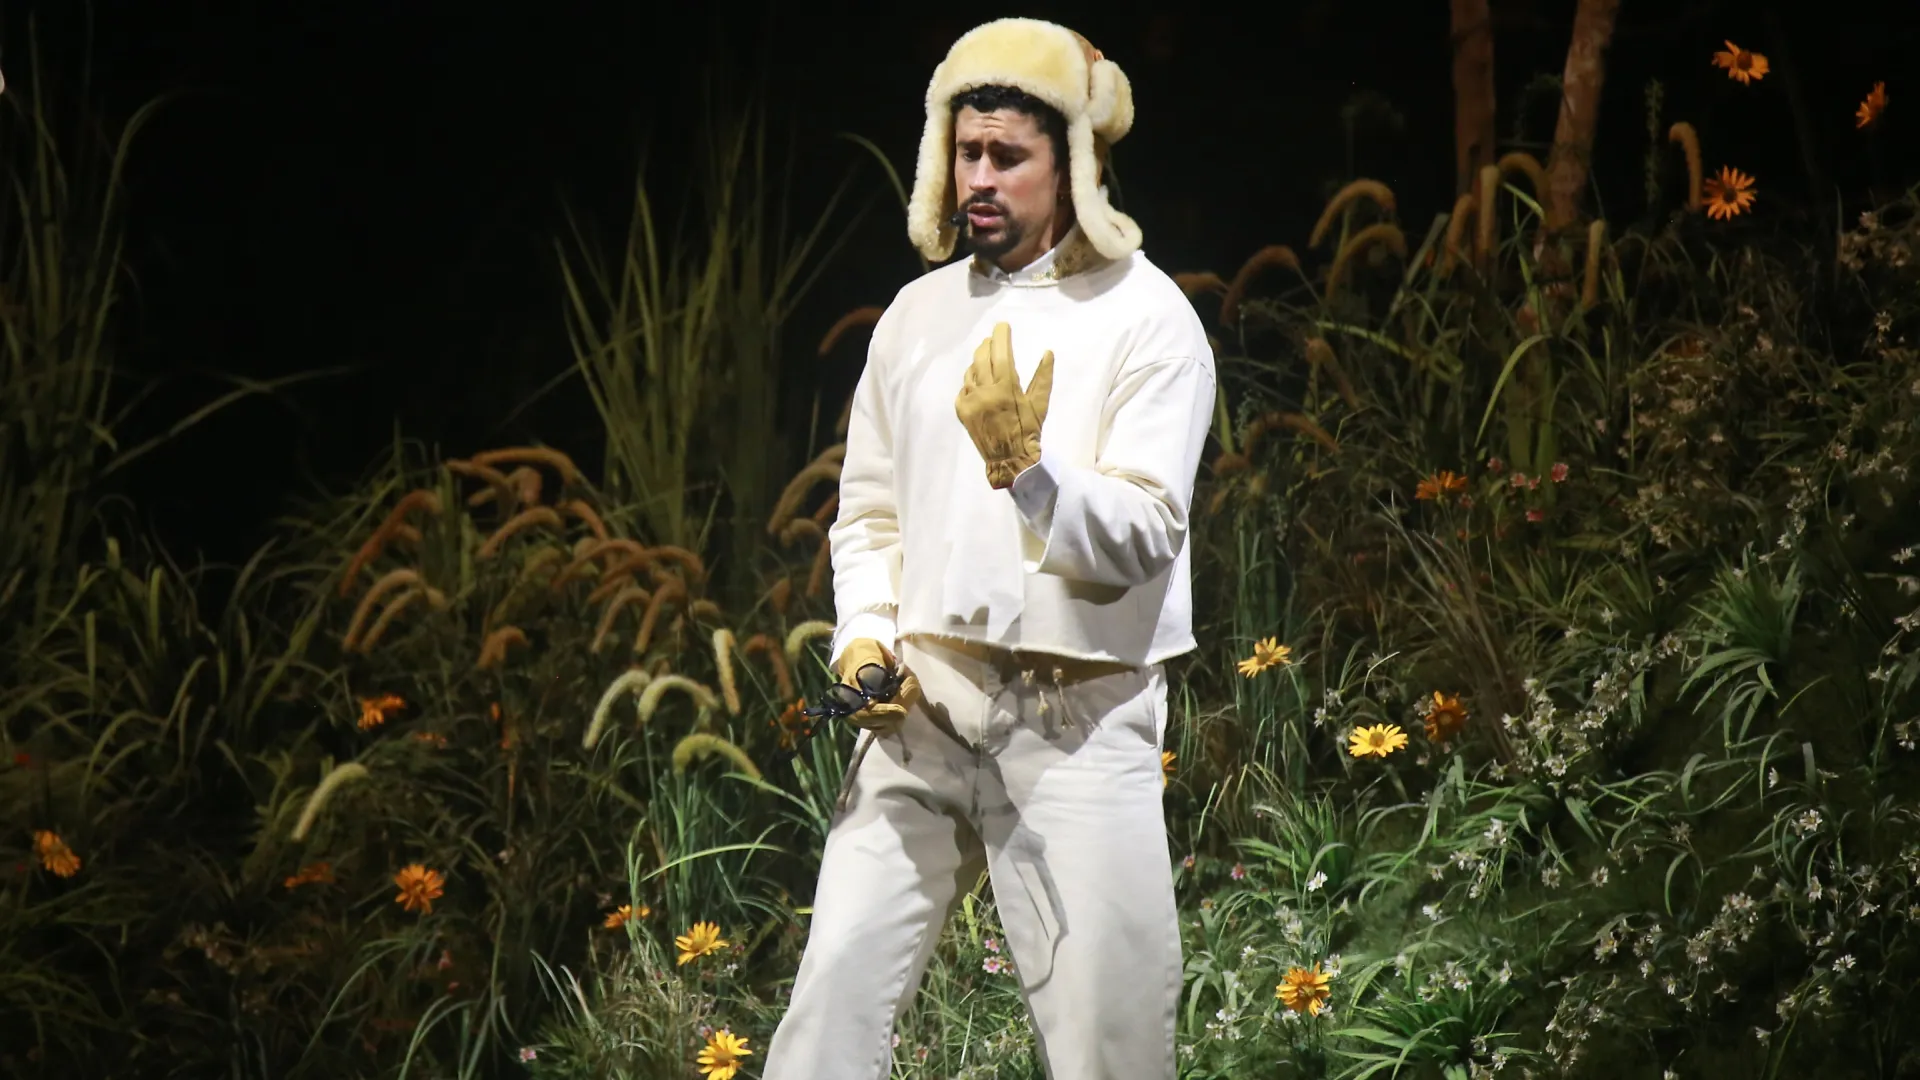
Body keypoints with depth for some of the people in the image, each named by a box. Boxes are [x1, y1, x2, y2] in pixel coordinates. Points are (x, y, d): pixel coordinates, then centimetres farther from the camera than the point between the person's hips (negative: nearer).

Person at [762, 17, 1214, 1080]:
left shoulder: (1145, 320, -3)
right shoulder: (917, 315, 13)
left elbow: (1143, 536, -11)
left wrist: (1027, 467, -27)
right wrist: (864, 639, 2)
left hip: (1075, 714, -4)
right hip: (922, 709, 4)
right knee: (835, 993, -3)